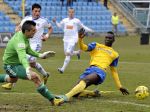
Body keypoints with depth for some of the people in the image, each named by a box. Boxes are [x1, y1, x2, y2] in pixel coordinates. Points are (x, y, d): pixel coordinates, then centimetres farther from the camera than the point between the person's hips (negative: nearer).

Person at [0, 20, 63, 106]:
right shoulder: (19, 41, -34)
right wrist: (27, 68, -69)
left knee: (13, 80, 38)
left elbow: (27, 50, 15)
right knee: (35, 77, -24)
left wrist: (40, 55, 12)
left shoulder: (21, 34, -3)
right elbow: (22, 57, -53)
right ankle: (52, 100, -22)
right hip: (12, 66, -10)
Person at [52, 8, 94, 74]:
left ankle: (63, 69, -17)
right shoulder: (64, 20, 9)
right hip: (66, 39, 5)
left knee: (68, 53, -16)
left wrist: (90, 30, 3)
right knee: (67, 54, 9)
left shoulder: (77, 21, 2)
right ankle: (77, 52, 39)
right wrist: (55, 22, 5)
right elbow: (59, 26, 21)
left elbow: (83, 27, 10)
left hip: (73, 39, -5)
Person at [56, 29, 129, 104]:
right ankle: (93, 93, 9)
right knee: (76, 92, -16)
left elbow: (114, 71, 30)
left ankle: (66, 97, -54)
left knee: (84, 80, -35)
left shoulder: (115, 54, 25)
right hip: (90, 69, 3)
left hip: (100, 71, -3)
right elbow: (84, 48, 7)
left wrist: (120, 87, 27)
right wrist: (80, 39, -15)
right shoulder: (96, 46, 24)